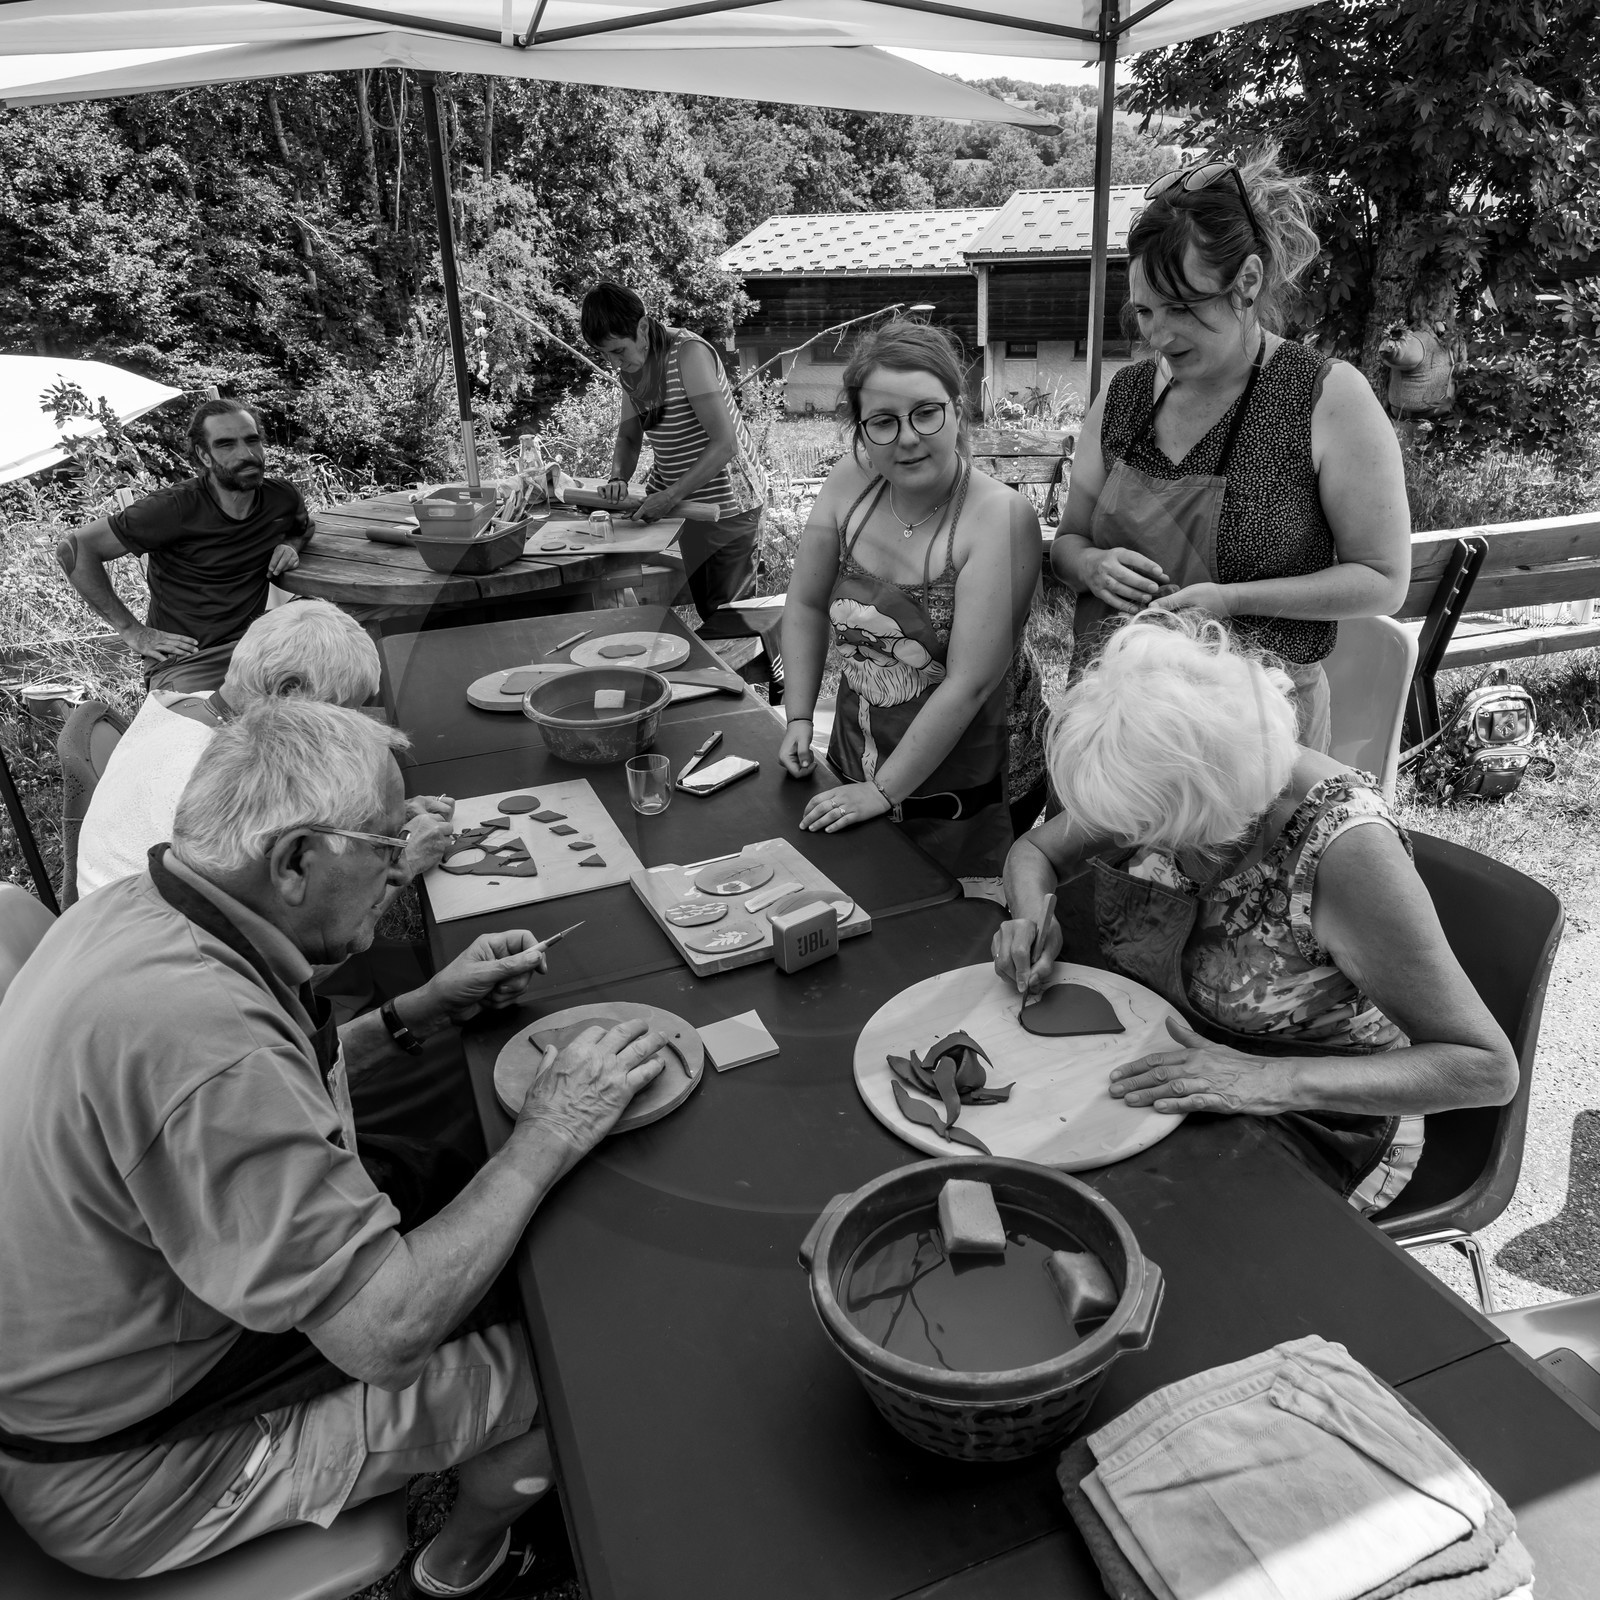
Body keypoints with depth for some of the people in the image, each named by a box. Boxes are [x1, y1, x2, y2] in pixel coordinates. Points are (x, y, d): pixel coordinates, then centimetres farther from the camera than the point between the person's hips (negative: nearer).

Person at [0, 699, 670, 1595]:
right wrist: (549, 1137, -22)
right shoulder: (196, 1030, -37)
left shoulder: (133, 912, -7)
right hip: (126, 1472, -9)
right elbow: (387, 1334, -32)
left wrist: (427, 1010, 1)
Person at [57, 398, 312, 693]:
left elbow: (303, 528, 32)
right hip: (183, 658, -4)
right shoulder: (175, 508, -11)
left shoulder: (282, 497, 5)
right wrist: (132, 630, -6)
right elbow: (73, 549, -7)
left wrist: (291, 545, 6)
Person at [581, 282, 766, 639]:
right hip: (672, 495, 7)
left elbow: (724, 443, -26)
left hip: (724, 500, -7)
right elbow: (628, 437, 11)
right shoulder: (632, 366, 3)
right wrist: (619, 477, -10)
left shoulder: (688, 353, -21)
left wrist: (672, 496, -28)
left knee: (726, 615, -2)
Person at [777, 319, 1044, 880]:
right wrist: (799, 718, 0)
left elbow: (969, 683, -24)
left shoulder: (1001, 517, -22)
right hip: (852, 767, 5)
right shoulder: (850, 483, -6)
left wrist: (884, 791, -18)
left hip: (954, 790, -5)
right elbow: (806, 606, 6)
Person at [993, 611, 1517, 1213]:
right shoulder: (1162, 787, -15)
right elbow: (1034, 851, 3)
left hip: (1315, 1123, -5)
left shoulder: (1346, 847, -31)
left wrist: (1272, 1080, -38)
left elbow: (1490, 1068, -26)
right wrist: (1035, 920, -20)